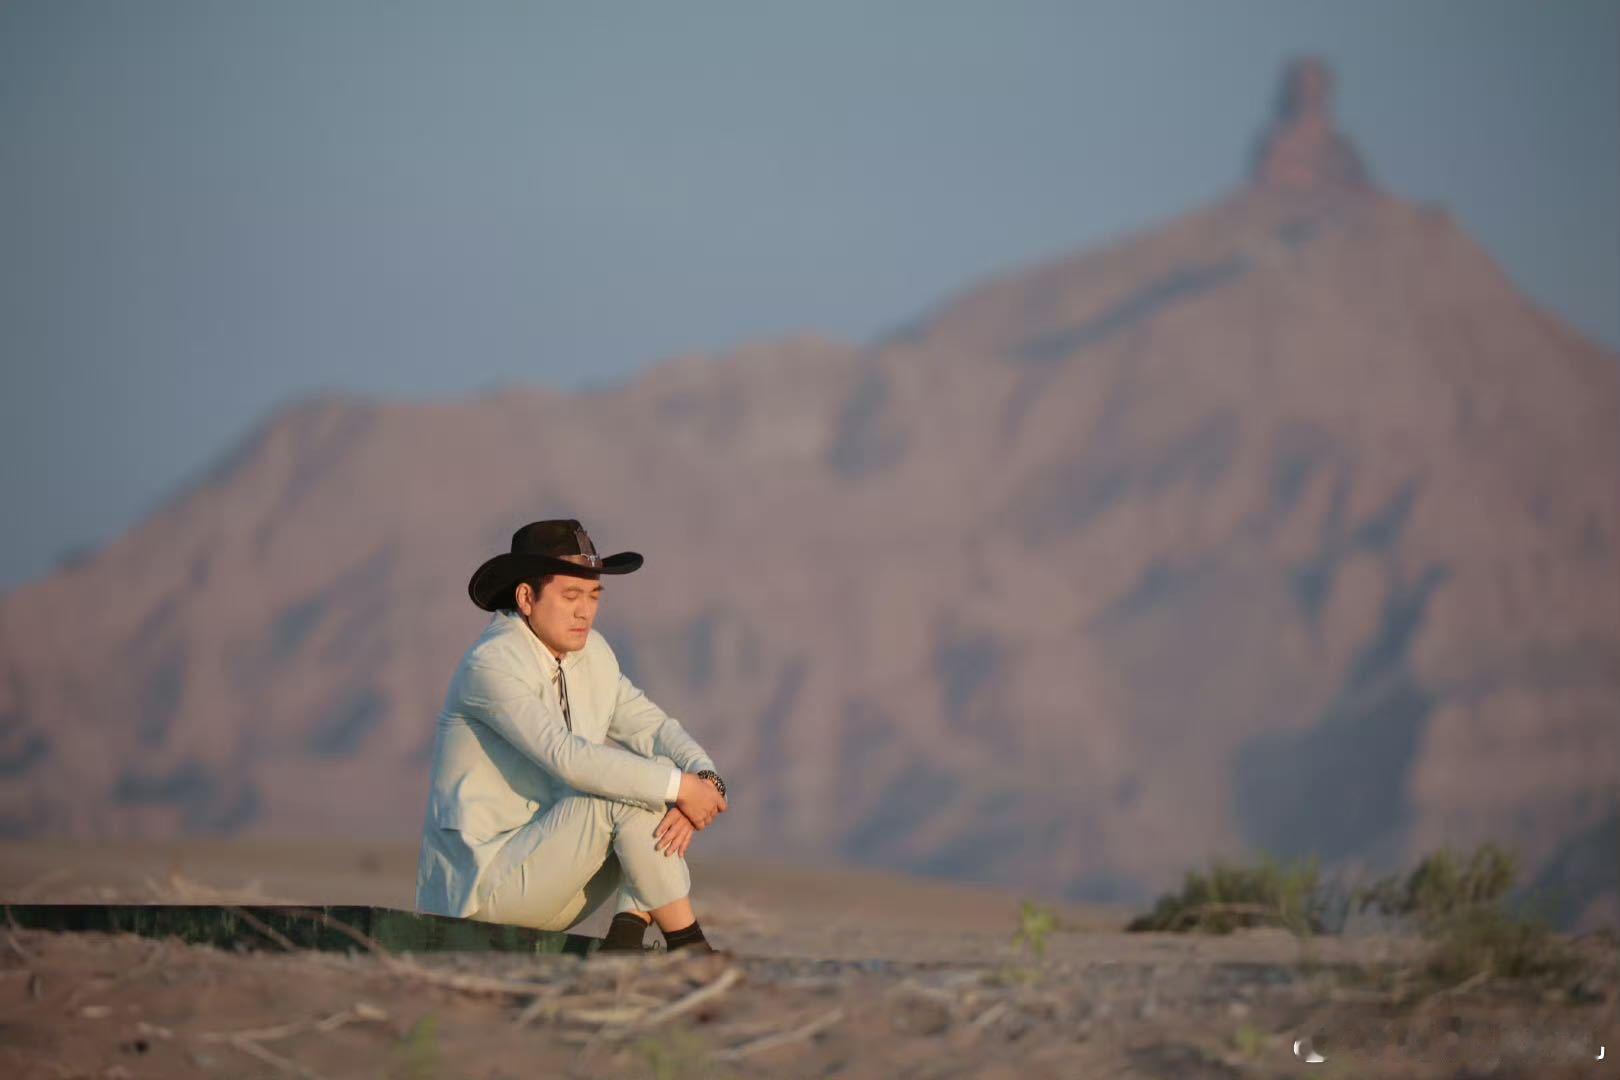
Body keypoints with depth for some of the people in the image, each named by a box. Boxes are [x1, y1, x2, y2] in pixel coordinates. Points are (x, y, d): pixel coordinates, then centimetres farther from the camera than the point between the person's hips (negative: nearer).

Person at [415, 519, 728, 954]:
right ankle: (687, 949, -17)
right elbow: (567, 757, -31)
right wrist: (679, 787, -28)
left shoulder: (591, 653, 8)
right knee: (627, 795, -23)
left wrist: (706, 782, -18)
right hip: (481, 886, -9)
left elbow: (654, 727, 5)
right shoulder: (492, 664, -19)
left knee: (659, 774, -1)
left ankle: (629, 930, -13)